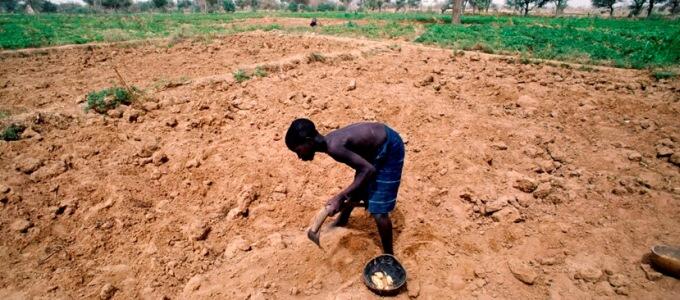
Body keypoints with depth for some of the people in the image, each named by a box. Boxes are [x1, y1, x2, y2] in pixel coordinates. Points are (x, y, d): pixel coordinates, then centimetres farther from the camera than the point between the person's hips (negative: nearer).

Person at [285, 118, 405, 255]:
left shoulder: (333, 147, -31)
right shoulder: (329, 140, -4)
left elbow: (369, 169, -28)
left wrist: (340, 196, -24)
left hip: (389, 149, -9)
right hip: (377, 143, 9)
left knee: (378, 212, -6)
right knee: (357, 190, 27)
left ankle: (388, 256, 16)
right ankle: (342, 220, 53)